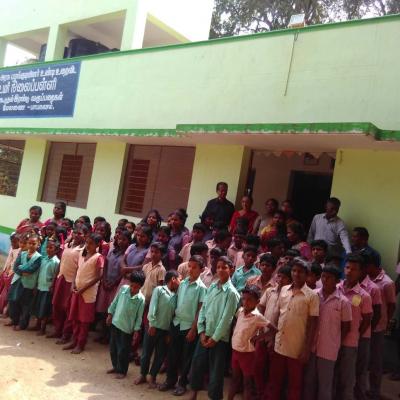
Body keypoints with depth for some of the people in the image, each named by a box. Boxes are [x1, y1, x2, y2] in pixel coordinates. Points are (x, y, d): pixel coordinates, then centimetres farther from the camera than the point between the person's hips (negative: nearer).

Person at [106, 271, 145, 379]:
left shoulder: (141, 299, -16)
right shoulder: (123, 288, -7)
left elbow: (139, 316, -10)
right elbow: (115, 302, 6)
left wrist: (136, 329, -9)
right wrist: (110, 314, 9)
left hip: (127, 327, -4)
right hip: (115, 322, 4)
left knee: (123, 350, 5)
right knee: (113, 347, 16)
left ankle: (122, 371, 22)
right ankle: (116, 366, 35)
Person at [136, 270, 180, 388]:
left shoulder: (176, 296, 6)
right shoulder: (159, 290, -6)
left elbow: (174, 314, 5)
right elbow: (152, 308, -12)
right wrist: (152, 324, -16)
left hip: (166, 330, 4)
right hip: (154, 327, -4)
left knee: (160, 356, 10)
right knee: (146, 353, 8)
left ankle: (153, 377, 26)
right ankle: (143, 375, 27)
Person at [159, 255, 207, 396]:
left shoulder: (201, 288, -11)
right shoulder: (182, 283, 3)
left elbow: (200, 310, -10)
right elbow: (177, 303, 9)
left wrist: (193, 329, -11)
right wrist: (172, 321, 7)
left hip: (189, 326, -4)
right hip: (176, 323, 4)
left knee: (186, 356, 9)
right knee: (172, 353, 13)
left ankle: (182, 383, 24)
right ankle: (170, 380, 29)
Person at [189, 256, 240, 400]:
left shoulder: (232, 292, -13)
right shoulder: (212, 287, 4)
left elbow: (226, 318, -14)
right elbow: (203, 309, 6)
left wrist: (215, 338, -11)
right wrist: (202, 331, -2)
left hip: (219, 338, -5)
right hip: (205, 335, 5)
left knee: (216, 370, 6)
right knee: (197, 364, 14)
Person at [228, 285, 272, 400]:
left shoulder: (257, 316, -20)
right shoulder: (240, 311, -2)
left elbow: (273, 328, -20)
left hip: (247, 352, -6)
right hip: (235, 350, 6)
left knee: (247, 381, 8)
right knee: (235, 378, 21)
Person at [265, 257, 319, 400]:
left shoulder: (312, 296, -10)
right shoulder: (283, 290, 4)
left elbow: (313, 324, -9)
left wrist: (307, 349, -12)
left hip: (297, 349, -4)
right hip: (278, 345, 4)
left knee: (295, 384, 12)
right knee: (274, 382, 15)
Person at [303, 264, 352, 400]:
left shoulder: (343, 302, -9)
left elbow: (346, 327, 0)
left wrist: (334, 342, 1)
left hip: (328, 349, -3)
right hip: (311, 346, 3)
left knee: (325, 383, 10)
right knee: (308, 380, 15)